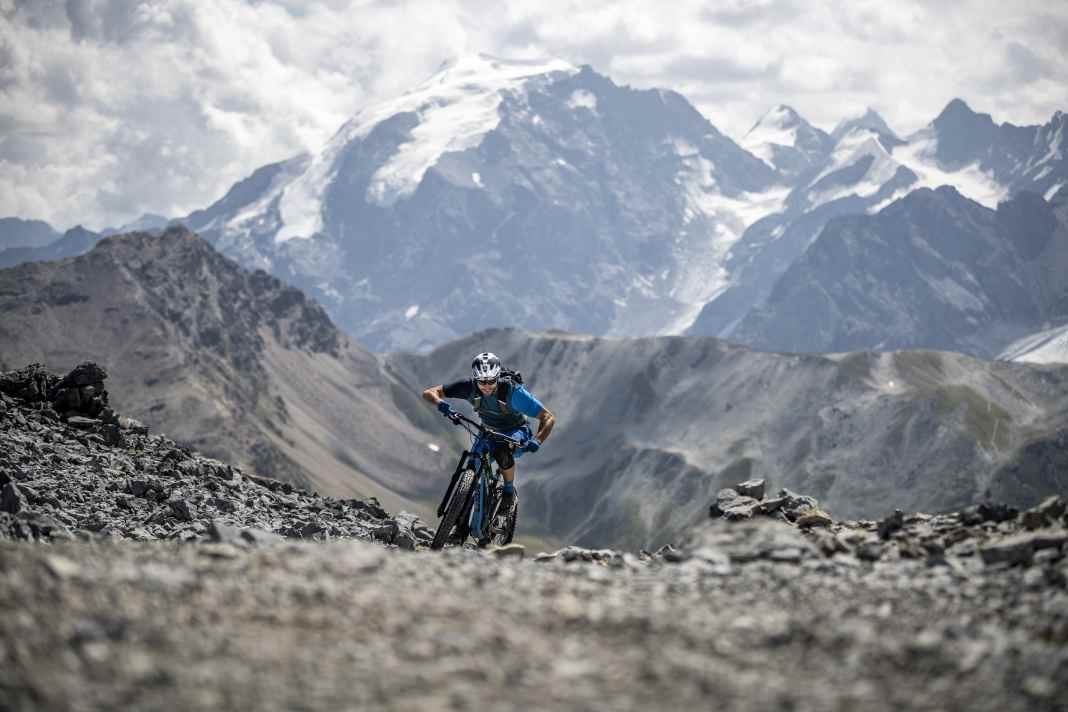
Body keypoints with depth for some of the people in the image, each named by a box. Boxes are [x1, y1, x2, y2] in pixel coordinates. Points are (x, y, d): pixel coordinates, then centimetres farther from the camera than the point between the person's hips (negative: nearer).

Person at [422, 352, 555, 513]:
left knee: (501, 451, -36)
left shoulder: (513, 391, -33)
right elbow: (429, 393, -25)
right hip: (489, 431, 4)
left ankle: (510, 491, -10)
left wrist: (536, 441, -49)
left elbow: (548, 418, -31)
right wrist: (441, 403, -47)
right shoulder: (470, 387, -25)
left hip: (516, 432, -4)